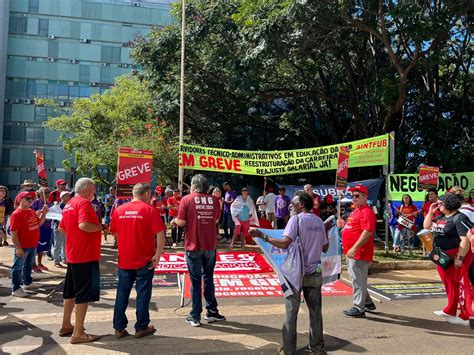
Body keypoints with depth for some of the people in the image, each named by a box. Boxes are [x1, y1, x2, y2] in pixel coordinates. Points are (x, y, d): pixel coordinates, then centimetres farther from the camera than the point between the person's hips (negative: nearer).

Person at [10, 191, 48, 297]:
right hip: (23, 247, -9)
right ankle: (15, 289, 11)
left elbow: (39, 223, 17)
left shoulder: (32, 212, 7)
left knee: (29, 265, 23)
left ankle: (27, 282, 40)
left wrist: (44, 213, 0)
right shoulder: (17, 214, -19)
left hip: (32, 245, 9)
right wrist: (18, 248, -23)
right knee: (18, 267, 3)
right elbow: (13, 233, -21)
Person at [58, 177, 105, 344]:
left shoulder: (69, 204, 14)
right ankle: (78, 333, 3)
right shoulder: (83, 203, -16)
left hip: (73, 254, 10)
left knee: (71, 292, 19)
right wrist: (101, 227, -17)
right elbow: (84, 225, -31)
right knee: (84, 294, -3)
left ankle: (66, 326, 30)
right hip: (86, 255, -10)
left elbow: (61, 228, 21)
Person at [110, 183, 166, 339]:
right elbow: (160, 235, -16)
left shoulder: (119, 210, 1)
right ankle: (141, 327, 15)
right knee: (143, 293, 7)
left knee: (122, 294, 13)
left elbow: (114, 232, 11)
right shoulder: (150, 210, -10)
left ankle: (119, 328, 20)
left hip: (124, 260, 4)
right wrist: (157, 255, -12)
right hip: (144, 260, -3)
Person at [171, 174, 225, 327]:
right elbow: (216, 220, 10)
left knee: (195, 280, 5)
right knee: (208, 278, 17)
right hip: (210, 245, 3)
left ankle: (195, 317, 12)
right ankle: (212, 311, 23)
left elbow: (181, 222, -10)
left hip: (193, 246, -3)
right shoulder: (214, 200, 2)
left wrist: (174, 220, 10)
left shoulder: (187, 199, -8)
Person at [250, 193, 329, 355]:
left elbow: (285, 244, -24)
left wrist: (263, 236, -20)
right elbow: (325, 248, 10)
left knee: (291, 312, 6)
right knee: (315, 311, 14)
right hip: (315, 272, 5)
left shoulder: (296, 219, -12)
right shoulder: (319, 221, 4)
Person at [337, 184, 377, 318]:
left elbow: (368, 232, -26)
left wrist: (354, 248, -28)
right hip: (351, 252, 11)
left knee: (358, 280, -3)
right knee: (357, 279, 20)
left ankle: (358, 308, 6)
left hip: (360, 253, -11)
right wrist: (344, 224, 12)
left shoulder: (366, 211, -16)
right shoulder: (356, 210, 17)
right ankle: (367, 302, 33)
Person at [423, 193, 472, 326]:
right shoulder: (441, 217, 11)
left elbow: (465, 240, -21)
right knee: (449, 285, 18)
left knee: (459, 286, -2)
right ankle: (450, 310, 32)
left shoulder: (459, 218, -15)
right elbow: (427, 226, 21)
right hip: (443, 257, 9)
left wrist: (459, 258, -25)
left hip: (457, 256, -9)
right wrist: (430, 212, 9)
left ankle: (464, 317, 7)